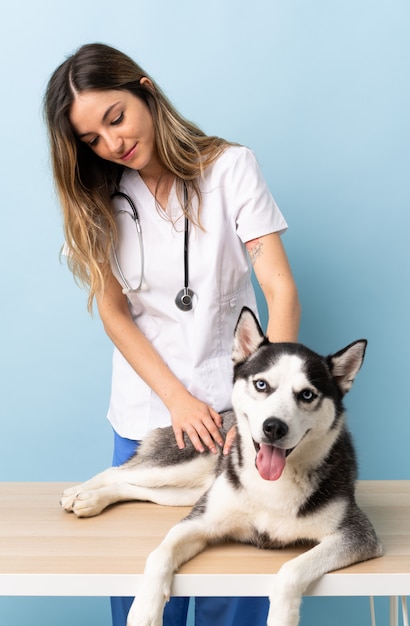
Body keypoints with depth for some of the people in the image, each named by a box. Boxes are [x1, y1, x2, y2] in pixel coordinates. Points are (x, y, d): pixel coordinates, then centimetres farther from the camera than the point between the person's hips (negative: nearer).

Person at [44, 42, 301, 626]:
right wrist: (177, 399, -12)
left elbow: (281, 290, -12)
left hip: (232, 405, -2)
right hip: (144, 416, 2)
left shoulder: (230, 167, -6)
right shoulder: (98, 199, 2)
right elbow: (113, 312, 0)